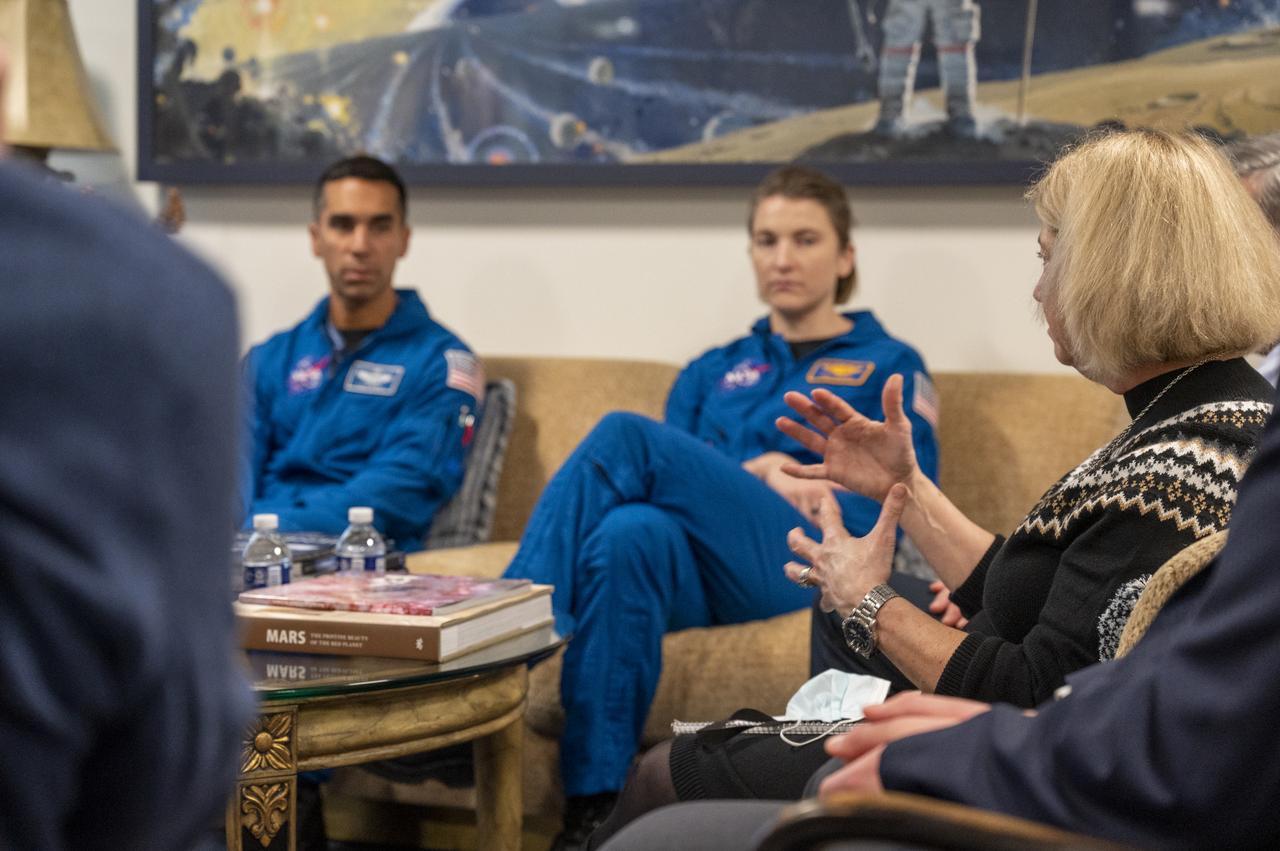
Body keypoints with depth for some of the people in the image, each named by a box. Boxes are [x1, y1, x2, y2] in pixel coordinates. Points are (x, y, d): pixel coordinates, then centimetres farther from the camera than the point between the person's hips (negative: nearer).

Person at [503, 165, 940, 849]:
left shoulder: (888, 366, 20)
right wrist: (752, 473, -5)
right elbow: (674, 473, 16)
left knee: (623, 436, -25)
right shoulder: (712, 373, 31)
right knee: (634, 530, -37)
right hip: (696, 575, 3)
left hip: (806, 560, -3)